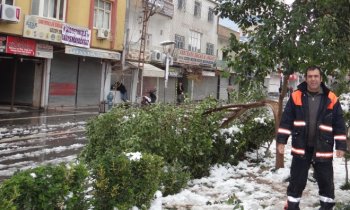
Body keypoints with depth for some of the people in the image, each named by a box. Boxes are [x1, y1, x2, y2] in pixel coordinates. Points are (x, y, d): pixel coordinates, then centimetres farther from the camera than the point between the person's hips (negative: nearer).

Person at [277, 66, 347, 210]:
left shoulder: (331, 99, -2)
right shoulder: (296, 96, -2)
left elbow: (339, 124, 2)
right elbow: (286, 120, 1)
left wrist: (341, 146, -2)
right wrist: (281, 140, -4)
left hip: (323, 150, 0)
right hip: (301, 148, 0)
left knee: (326, 181, 12)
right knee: (297, 181, 9)